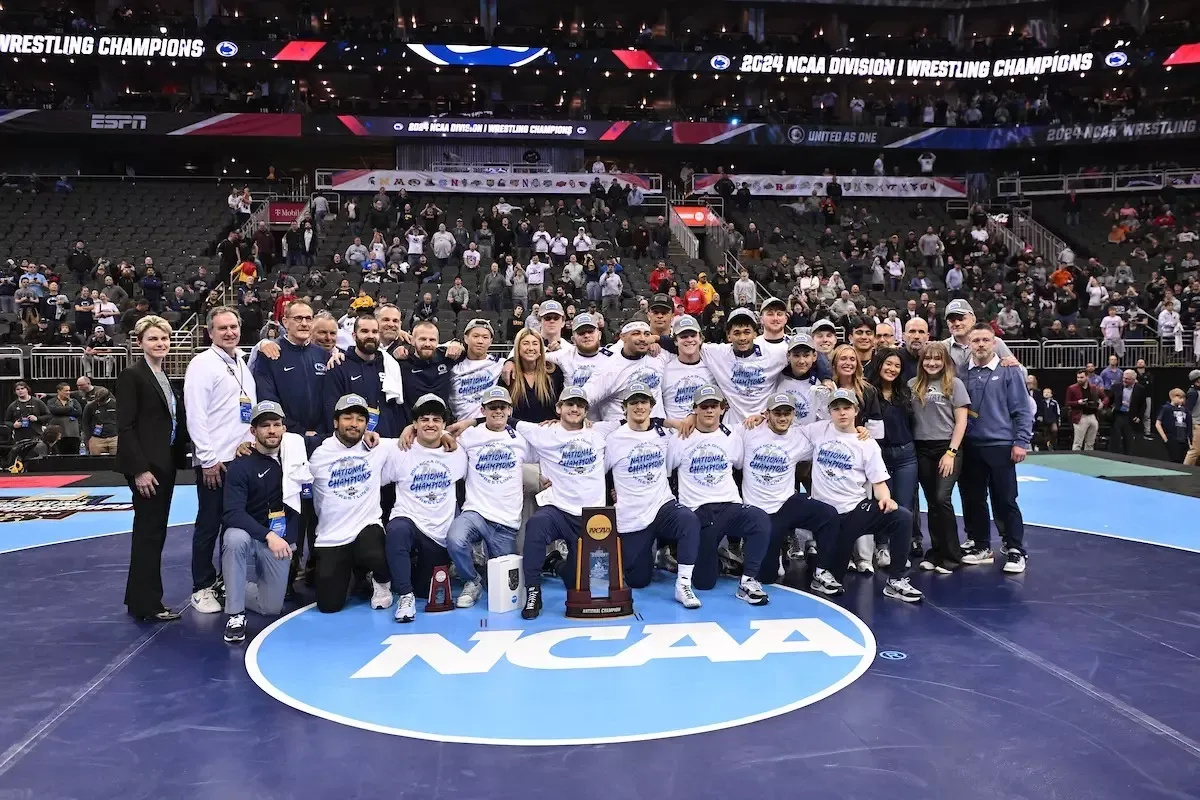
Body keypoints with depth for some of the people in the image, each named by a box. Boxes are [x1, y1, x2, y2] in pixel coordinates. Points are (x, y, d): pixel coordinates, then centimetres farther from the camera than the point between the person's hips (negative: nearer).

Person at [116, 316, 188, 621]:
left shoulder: (164, 377, 15)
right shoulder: (131, 375, -10)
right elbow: (125, 426, -15)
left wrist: (177, 458, 8)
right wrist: (140, 469, -20)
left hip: (165, 463, 8)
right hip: (145, 465, -8)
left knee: (154, 530, 13)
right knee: (149, 531, -3)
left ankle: (141, 598, 23)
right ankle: (146, 604, 6)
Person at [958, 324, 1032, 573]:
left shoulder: (1009, 371, -3)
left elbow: (1022, 410, -4)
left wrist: (1021, 442, -9)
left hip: (1000, 447, -4)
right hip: (969, 447, 4)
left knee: (1005, 500, 0)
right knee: (973, 499, 11)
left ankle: (1015, 550, 11)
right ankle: (980, 545, 25)